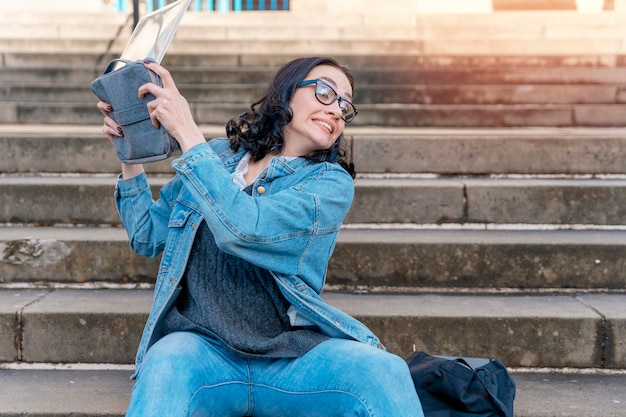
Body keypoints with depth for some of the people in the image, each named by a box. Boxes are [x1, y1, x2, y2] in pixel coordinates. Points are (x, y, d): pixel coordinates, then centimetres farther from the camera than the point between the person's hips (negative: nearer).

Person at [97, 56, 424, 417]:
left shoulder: (332, 183, 2)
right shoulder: (215, 157, 15)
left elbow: (245, 229, -17)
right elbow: (148, 237, 22)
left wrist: (187, 133, -15)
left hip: (293, 357, -1)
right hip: (203, 347, 2)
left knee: (384, 371, -31)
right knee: (167, 366, -36)